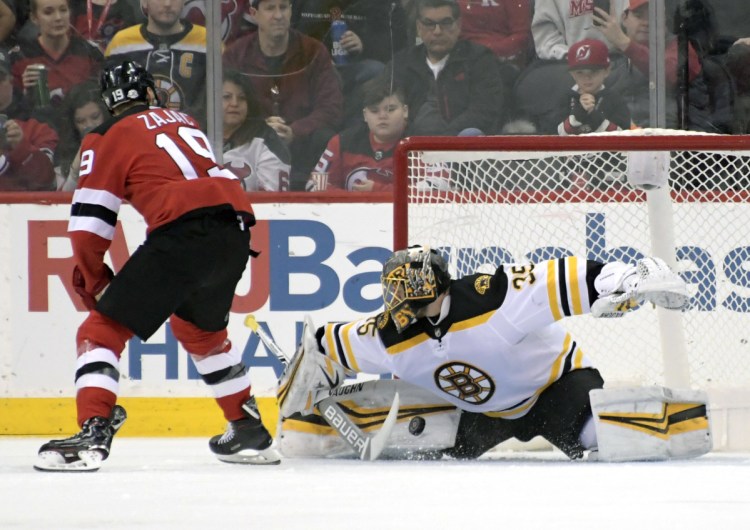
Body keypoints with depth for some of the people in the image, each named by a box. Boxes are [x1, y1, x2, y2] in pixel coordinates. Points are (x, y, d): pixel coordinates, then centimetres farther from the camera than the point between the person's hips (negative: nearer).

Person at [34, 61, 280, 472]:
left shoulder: (109, 138, 11)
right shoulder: (184, 122, 29)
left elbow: (89, 220, 8)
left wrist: (93, 278, 20)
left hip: (185, 232, -6)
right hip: (236, 230, 6)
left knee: (105, 327, -2)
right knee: (200, 327, 31)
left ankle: (93, 433, -19)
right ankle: (249, 432, 36)